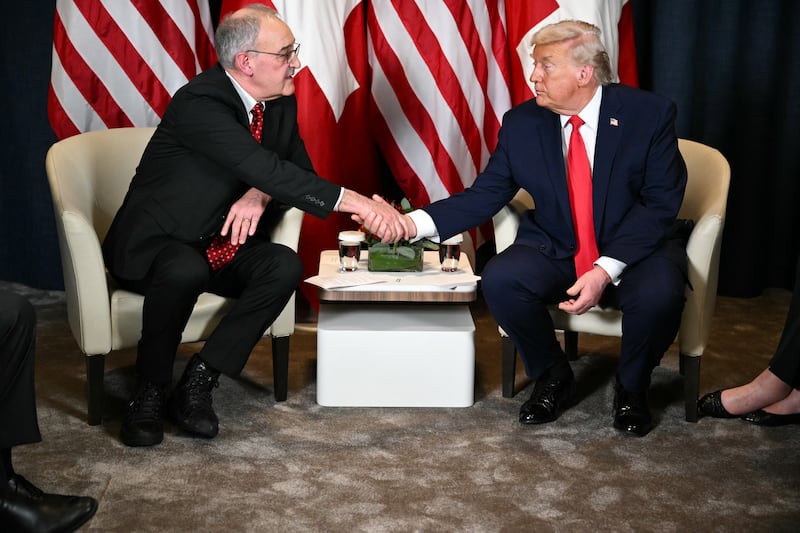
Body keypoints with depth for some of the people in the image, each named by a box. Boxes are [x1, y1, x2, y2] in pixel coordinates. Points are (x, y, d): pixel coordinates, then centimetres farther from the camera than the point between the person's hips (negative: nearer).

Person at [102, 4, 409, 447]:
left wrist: (260, 194, -20)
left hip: (223, 246, 6)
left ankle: (199, 379, -15)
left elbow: (301, 172, 4)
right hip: (154, 244, -6)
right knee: (185, 272, -38)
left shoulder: (281, 102, 0)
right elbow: (269, 170, -34)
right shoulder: (199, 103, -24)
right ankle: (149, 391, -14)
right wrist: (354, 202, -39)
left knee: (284, 266, -23)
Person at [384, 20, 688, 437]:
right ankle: (553, 379, 2)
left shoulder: (649, 114, -12)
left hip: (636, 249, -2)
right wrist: (417, 223, -20)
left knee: (659, 294, -34)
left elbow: (661, 203, -14)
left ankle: (630, 389, 0)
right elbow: (484, 195, -3)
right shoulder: (521, 123, -4)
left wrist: (606, 270, -25)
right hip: (555, 252, 3)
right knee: (499, 279, -26)